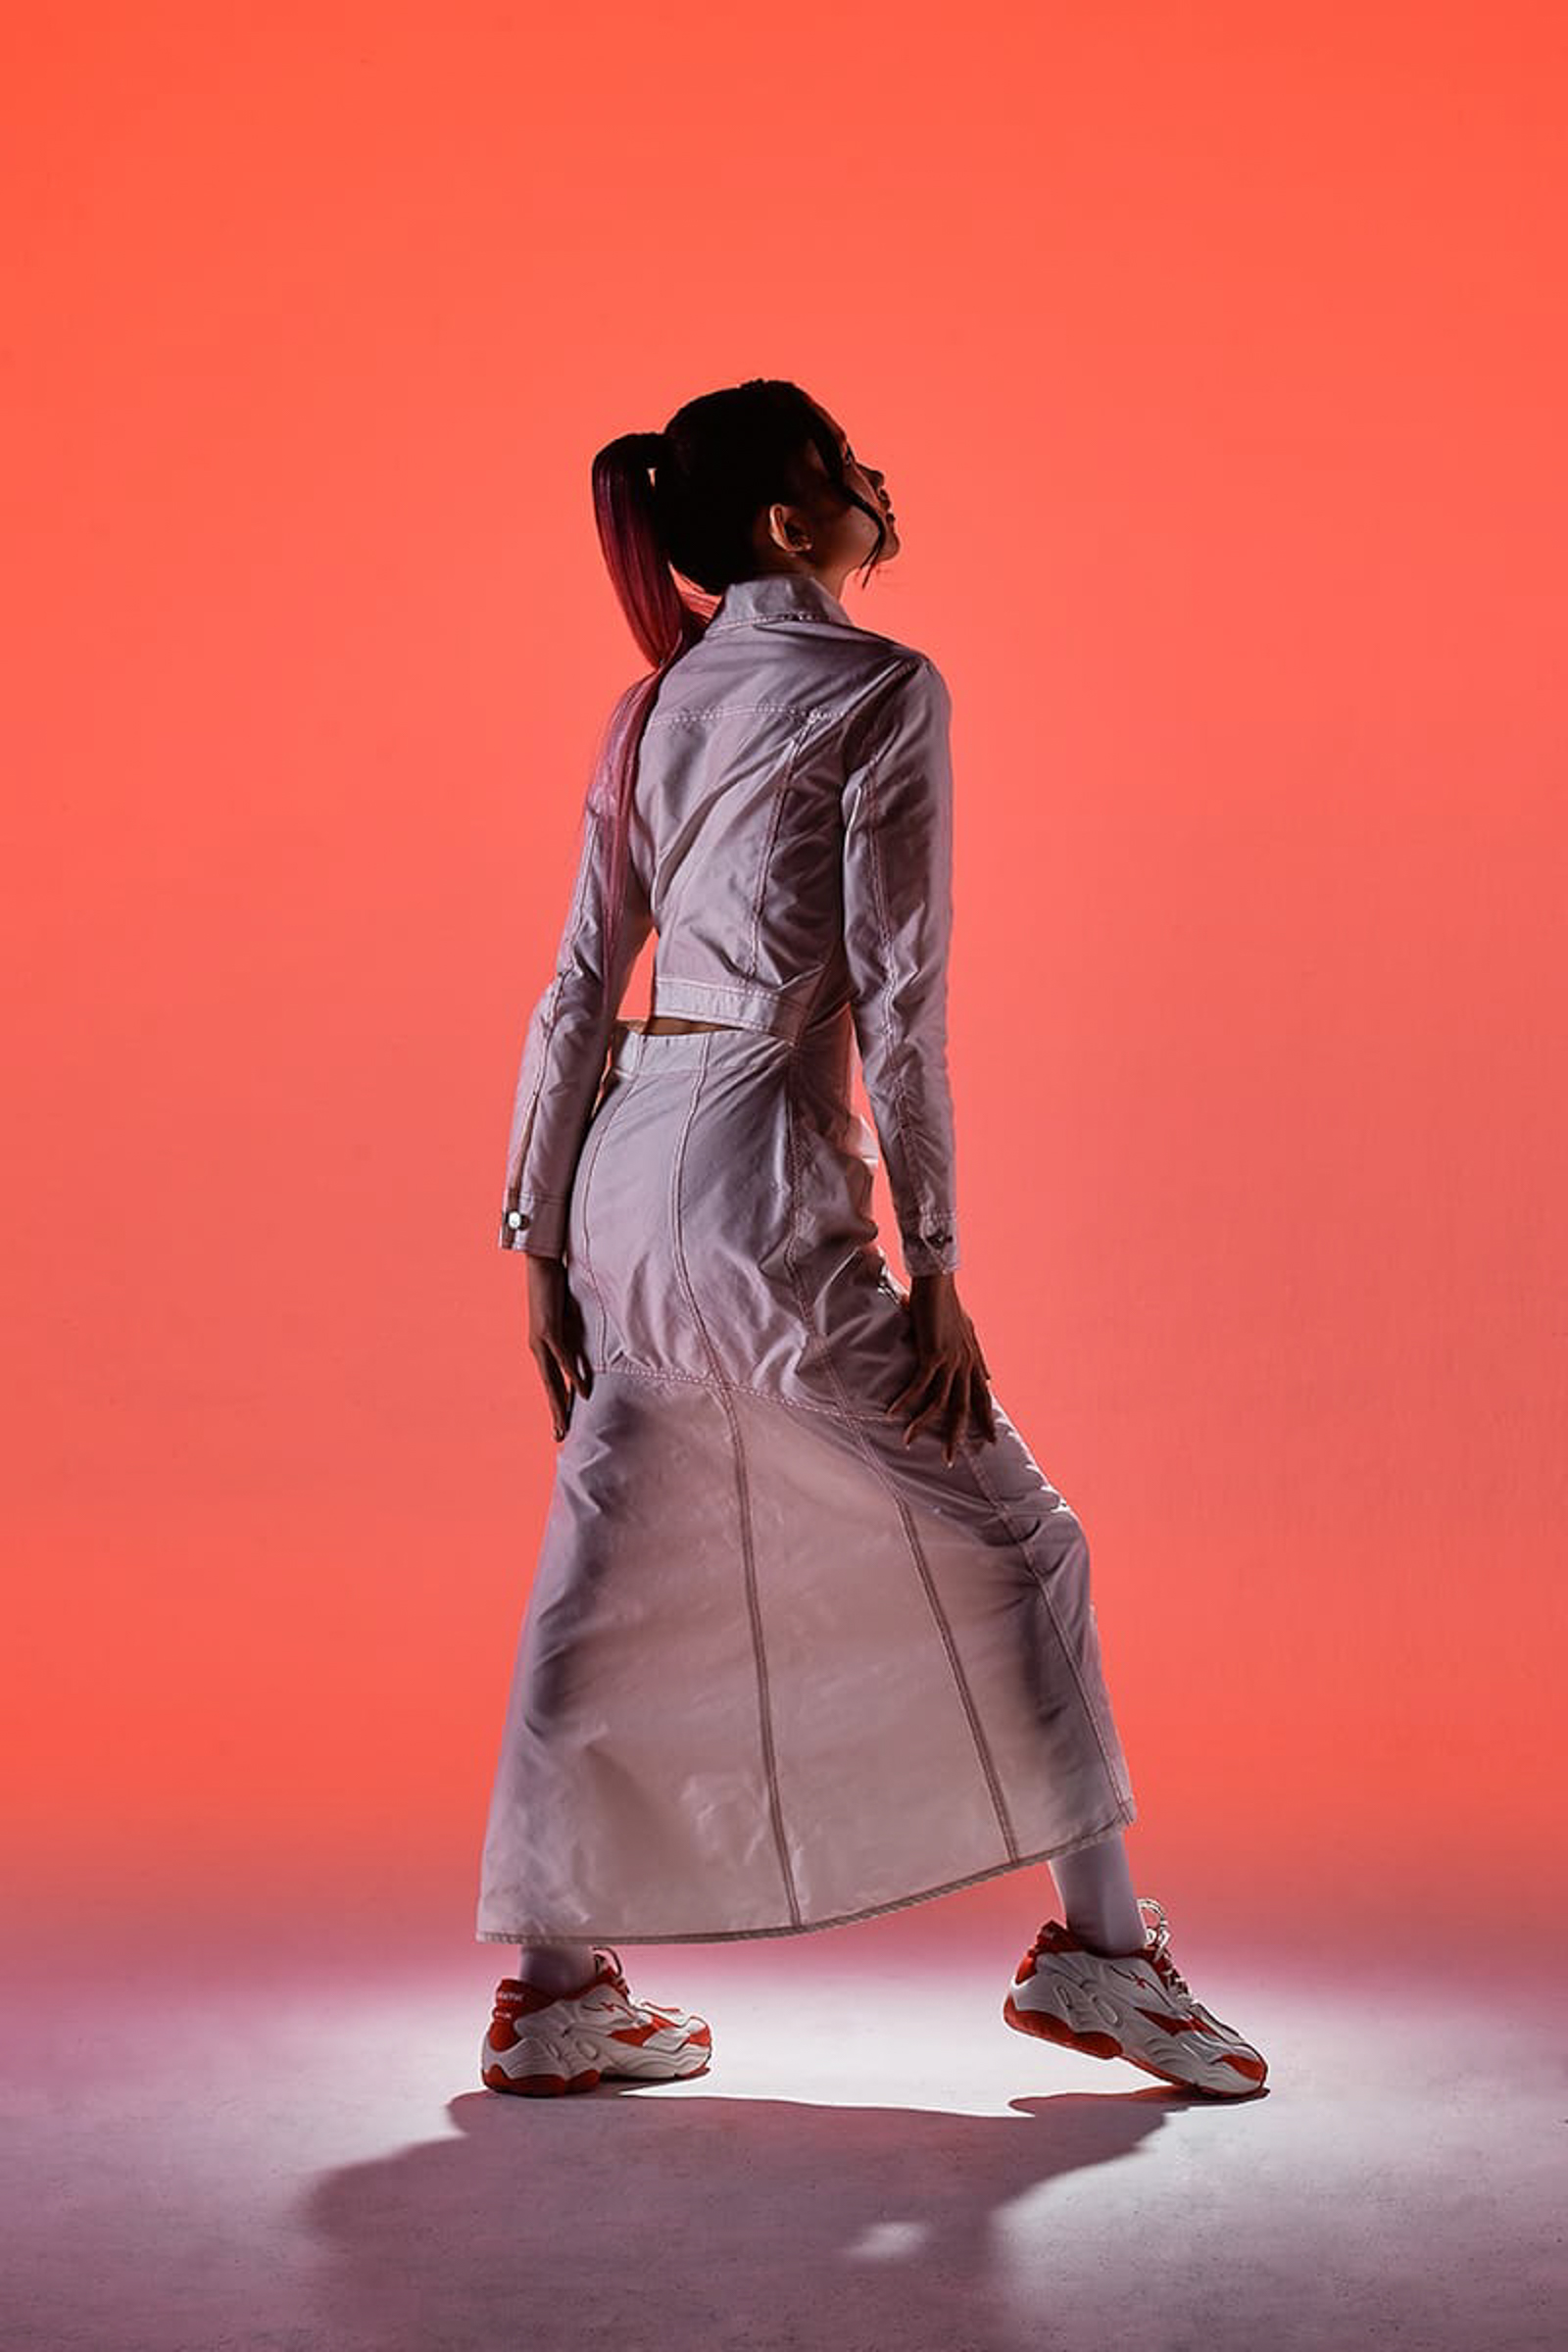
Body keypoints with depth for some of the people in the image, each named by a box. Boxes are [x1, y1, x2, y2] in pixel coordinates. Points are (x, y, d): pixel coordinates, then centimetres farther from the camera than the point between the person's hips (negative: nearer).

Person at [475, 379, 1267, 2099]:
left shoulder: (652, 706, 14)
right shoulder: (883, 689, -7)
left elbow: (583, 985, 12)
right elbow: (896, 995, -11)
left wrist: (542, 1236, 16)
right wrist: (932, 1266, -9)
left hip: (622, 1169, 8)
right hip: (763, 1182, -7)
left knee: (601, 1586, 12)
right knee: (1018, 1538, 7)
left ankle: (553, 1992, 18)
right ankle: (1099, 1945, 14)